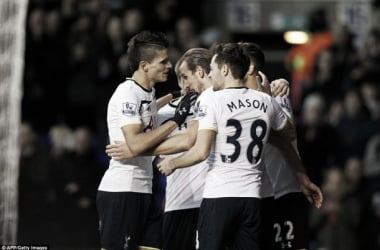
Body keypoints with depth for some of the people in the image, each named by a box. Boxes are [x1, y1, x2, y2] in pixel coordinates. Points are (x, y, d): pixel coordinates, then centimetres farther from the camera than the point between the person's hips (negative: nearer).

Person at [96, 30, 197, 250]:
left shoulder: (149, 92, 16)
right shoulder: (127, 94, -13)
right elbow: (135, 145, -23)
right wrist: (176, 120, -21)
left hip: (144, 191, 9)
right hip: (120, 191, -9)